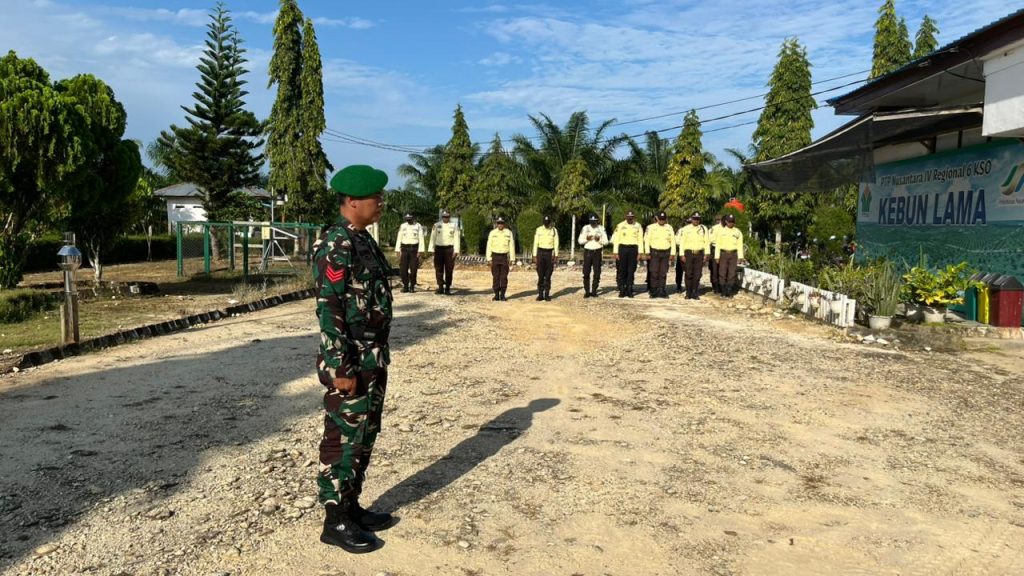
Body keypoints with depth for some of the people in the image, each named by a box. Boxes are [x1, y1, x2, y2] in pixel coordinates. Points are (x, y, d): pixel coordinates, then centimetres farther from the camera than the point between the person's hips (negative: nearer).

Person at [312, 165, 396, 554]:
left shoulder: (363, 240, 11)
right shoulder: (335, 245, -18)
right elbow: (328, 310, -21)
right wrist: (341, 368, -22)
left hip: (373, 359, 9)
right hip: (351, 363, -9)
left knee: (363, 438, 18)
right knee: (343, 441, 3)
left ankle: (352, 509, 31)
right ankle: (336, 522, 16)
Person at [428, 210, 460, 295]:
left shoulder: (454, 226, 4)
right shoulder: (437, 226, 9)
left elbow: (456, 239, 0)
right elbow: (433, 237, 7)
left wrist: (456, 251, -8)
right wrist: (431, 249, -1)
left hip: (449, 249, -2)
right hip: (439, 248, 2)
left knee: (449, 270, 0)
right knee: (438, 269, 2)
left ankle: (447, 288, 8)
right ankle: (440, 288, 10)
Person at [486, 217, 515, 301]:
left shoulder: (508, 233, 2)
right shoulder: (492, 233, 3)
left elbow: (511, 246, 3)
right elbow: (489, 246, 3)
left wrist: (511, 259, -2)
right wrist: (489, 259, -3)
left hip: (504, 257, 0)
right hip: (495, 256, 1)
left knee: (504, 277, -1)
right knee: (495, 277, 2)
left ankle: (502, 295, 7)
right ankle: (496, 294, 8)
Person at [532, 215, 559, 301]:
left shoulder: (554, 230, 2)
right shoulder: (539, 230, 1)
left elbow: (556, 243, 3)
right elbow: (535, 243, 1)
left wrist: (556, 255, -3)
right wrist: (534, 256, -3)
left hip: (550, 253, 0)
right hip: (540, 253, 0)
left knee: (548, 276, 2)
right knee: (540, 275, 0)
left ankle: (547, 294, 7)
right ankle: (540, 294, 5)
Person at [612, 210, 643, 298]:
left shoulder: (638, 226, 4)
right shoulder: (620, 226, 0)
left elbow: (640, 239, 5)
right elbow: (616, 239, 0)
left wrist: (640, 252, -1)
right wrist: (616, 252, -5)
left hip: (633, 249, 1)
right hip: (622, 248, -1)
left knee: (631, 270, 3)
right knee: (621, 270, -1)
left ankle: (629, 290, 9)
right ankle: (622, 290, 4)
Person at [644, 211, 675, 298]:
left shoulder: (669, 228, 8)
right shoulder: (651, 228, 1)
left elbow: (673, 241, 9)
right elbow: (646, 240, 0)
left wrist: (672, 253, 3)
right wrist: (647, 253, -6)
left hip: (665, 253, 2)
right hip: (654, 252, -2)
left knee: (663, 273, 4)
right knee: (654, 273, -4)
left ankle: (661, 291, 9)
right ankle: (653, 291, 1)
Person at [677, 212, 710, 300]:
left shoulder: (704, 229, 6)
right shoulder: (685, 229, 2)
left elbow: (707, 242, 4)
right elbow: (681, 242, 1)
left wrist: (706, 254, -3)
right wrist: (682, 255, -5)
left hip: (699, 253, 1)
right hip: (688, 253, -1)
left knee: (697, 274, 2)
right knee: (689, 274, 0)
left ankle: (695, 293, 10)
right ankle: (688, 293, 8)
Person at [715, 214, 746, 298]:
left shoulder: (738, 232, 5)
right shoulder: (721, 231, 3)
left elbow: (740, 245, 4)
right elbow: (718, 244, 1)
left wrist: (740, 257, -3)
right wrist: (717, 256, -4)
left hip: (733, 254, 1)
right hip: (723, 254, -1)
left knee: (732, 273, 0)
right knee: (722, 273, -1)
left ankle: (729, 292, 5)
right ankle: (723, 291, 7)